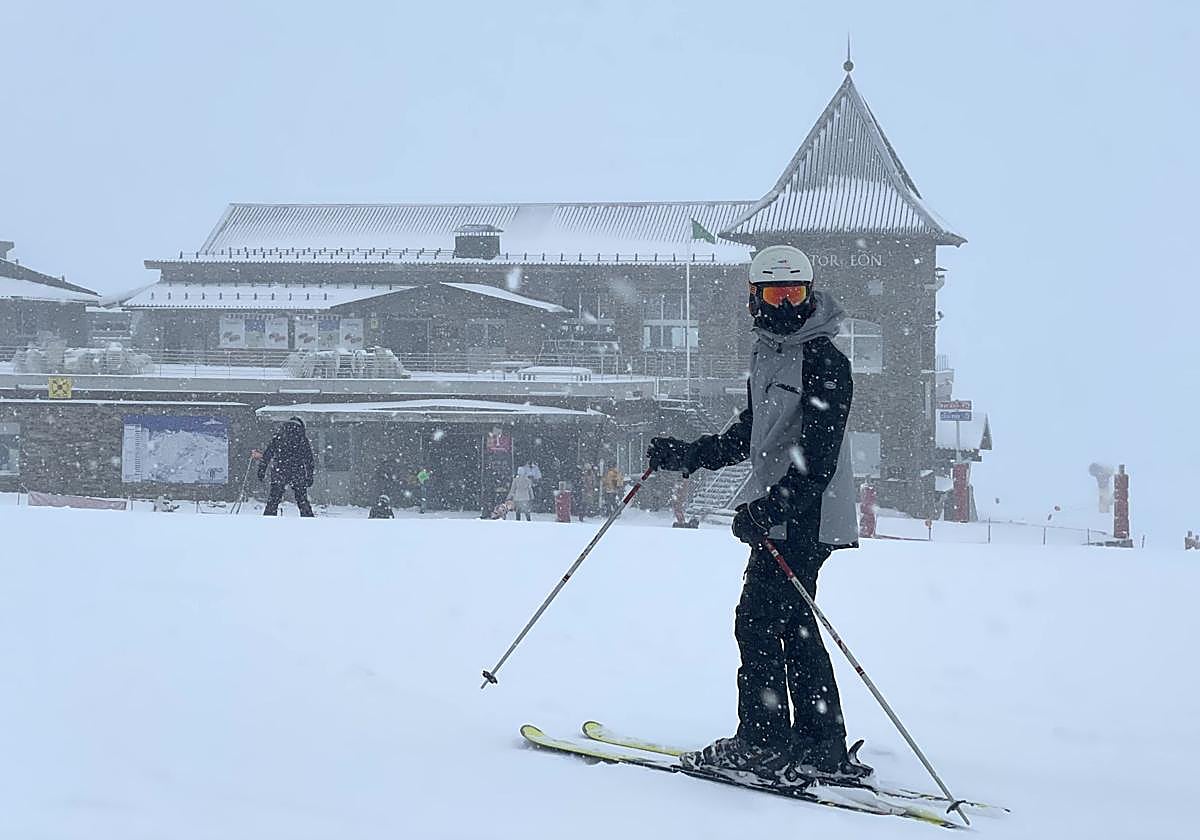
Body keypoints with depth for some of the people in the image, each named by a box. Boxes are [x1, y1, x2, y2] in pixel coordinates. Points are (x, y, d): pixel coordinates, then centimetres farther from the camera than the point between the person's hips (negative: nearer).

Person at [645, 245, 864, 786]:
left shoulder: (824, 362, -13)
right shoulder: (767, 355, 15)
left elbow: (819, 453, -21)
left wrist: (777, 503, -30)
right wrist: (690, 454, 22)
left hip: (805, 515, -9)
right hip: (776, 511, 9)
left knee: (758, 619, -10)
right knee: (792, 624, 10)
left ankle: (762, 744, -5)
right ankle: (822, 749, 14)